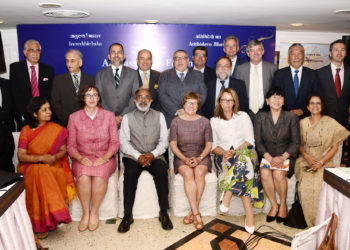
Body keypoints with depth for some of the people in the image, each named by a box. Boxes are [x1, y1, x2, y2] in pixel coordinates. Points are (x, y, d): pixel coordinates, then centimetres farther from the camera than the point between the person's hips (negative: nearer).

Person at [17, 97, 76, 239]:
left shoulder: (57, 129, 5)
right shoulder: (26, 131, 3)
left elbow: (63, 150, 4)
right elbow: (21, 156, -2)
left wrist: (54, 157, -17)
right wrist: (40, 158, -17)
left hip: (54, 165, 0)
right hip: (31, 167, 0)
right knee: (40, 173, -34)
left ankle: (43, 223, -22)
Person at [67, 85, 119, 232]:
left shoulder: (109, 116, 5)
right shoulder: (74, 117, 6)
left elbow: (115, 142, 3)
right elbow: (70, 145, 5)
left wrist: (105, 157, -13)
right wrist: (81, 158, -13)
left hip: (104, 158, 0)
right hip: (82, 158, 1)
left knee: (99, 178, -31)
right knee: (83, 177, -31)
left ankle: (94, 212, -7)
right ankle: (85, 212, -8)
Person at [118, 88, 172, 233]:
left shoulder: (159, 116, 13)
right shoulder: (128, 117, 10)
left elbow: (164, 141, 6)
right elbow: (123, 142, 1)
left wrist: (153, 154, -13)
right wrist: (138, 156, -15)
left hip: (155, 156, 0)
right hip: (134, 156, 0)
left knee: (162, 171, -30)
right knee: (130, 173, -31)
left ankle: (164, 213, -18)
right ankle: (127, 215, -19)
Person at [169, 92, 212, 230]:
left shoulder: (204, 122, 7)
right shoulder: (176, 122, 5)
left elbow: (209, 144, 5)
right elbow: (173, 144, 2)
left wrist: (199, 158, -13)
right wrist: (184, 159, -14)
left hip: (201, 156, 0)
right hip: (182, 157, 0)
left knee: (199, 172, -31)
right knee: (188, 174, -32)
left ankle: (192, 213, -21)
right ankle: (197, 214, -27)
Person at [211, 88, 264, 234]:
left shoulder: (243, 116, 10)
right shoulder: (214, 121, 13)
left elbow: (250, 141, 2)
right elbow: (213, 146, 8)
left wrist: (235, 151, -15)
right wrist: (223, 152, -15)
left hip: (244, 153, 0)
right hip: (224, 157, 1)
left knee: (242, 159, -39)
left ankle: (226, 196, -36)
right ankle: (249, 215, -36)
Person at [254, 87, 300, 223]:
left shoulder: (292, 117, 2)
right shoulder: (261, 117, 5)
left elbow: (295, 142, -2)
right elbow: (258, 142, 0)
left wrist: (282, 157, -17)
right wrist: (269, 157, -16)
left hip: (286, 156, -1)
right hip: (267, 156, 1)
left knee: (278, 173, -29)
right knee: (264, 173, -28)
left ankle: (283, 205, -3)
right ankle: (274, 205, -7)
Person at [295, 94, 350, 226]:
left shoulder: (330, 122, 1)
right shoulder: (303, 123, 9)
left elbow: (334, 147, 0)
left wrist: (321, 162, -11)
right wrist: (306, 156, -9)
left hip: (324, 162, -2)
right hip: (305, 160, 2)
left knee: (318, 185, -26)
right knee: (305, 185, -23)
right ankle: (308, 219, -3)